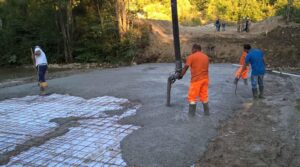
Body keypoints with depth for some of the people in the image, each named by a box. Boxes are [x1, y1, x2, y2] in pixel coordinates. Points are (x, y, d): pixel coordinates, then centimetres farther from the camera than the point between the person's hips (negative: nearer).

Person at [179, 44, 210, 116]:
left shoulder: (191, 57, -7)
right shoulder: (206, 57, 11)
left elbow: (185, 67, -7)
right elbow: (205, 68, 15)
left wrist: (181, 75, 2)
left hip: (196, 80, -6)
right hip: (205, 79, 6)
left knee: (192, 97, 5)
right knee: (204, 96, 15)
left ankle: (192, 113, 8)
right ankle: (207, 112, 19)